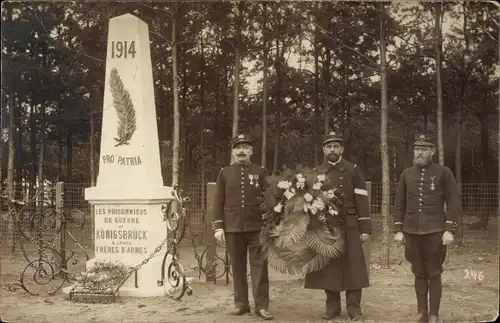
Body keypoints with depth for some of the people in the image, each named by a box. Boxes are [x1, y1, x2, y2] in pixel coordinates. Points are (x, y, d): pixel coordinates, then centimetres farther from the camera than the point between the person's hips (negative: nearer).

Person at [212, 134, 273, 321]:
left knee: (259, 266, -2)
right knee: (238, 267, 8)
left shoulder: (260, 172, 5)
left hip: (256, 227, -1)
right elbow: (219, 202, 5)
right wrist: (218, 226, -2)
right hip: (232, 228, 1)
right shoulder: (225, 173, 7)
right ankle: (241, 304, 18)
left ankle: (261, 305, 2)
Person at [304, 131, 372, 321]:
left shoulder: (353, 170, 2)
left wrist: (365, 228, -7)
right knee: (328, 268, 5)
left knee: (352, 267, 0)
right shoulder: (316, 173, 9)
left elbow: (361, 201, -2)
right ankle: (332, 308, 16)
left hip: (349, 226, -2)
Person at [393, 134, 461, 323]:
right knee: (419, 273, 10)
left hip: (435, 232, -3)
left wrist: (449, 230, -12)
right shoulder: (406, 174, 8)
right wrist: (398, 230, 3)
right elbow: (399, 204, 10)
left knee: (434, 274, 3)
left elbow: (454, 203, -4)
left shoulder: (444, 172, -1)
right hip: (412, 232, 3)